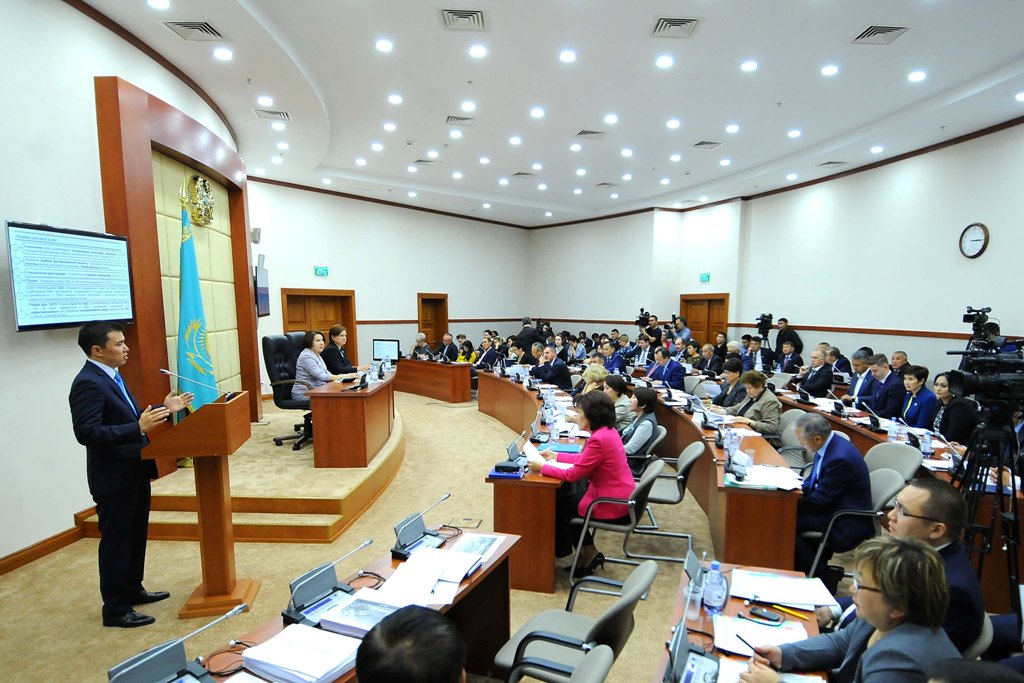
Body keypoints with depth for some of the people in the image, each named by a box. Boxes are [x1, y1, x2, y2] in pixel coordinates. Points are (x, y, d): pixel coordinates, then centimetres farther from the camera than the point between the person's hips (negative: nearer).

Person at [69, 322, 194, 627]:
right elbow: (87, 432, -28)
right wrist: (139, 428, -35)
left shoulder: (110, 376, 9)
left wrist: (163, 409, 7)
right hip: (114, 478, -9)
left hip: (134, 471, 10)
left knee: (136, 535, 21)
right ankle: (116, 609, 19)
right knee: (116, 542, 4)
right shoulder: (87, 384, -21)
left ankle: (132, 589, 38)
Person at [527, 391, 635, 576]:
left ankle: (588, 554, 27)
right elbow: (584, 458, 15)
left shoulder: (599, 439, -26)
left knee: (559, 505, 10)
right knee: (566, 497, 20)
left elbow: (573, 474, -21)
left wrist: (542, 467, -11)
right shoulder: (608, 431, 3)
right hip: (620, 498, 9)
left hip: (613, 506, -9)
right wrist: (556, 456, 14)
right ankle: (588, 554, 26)